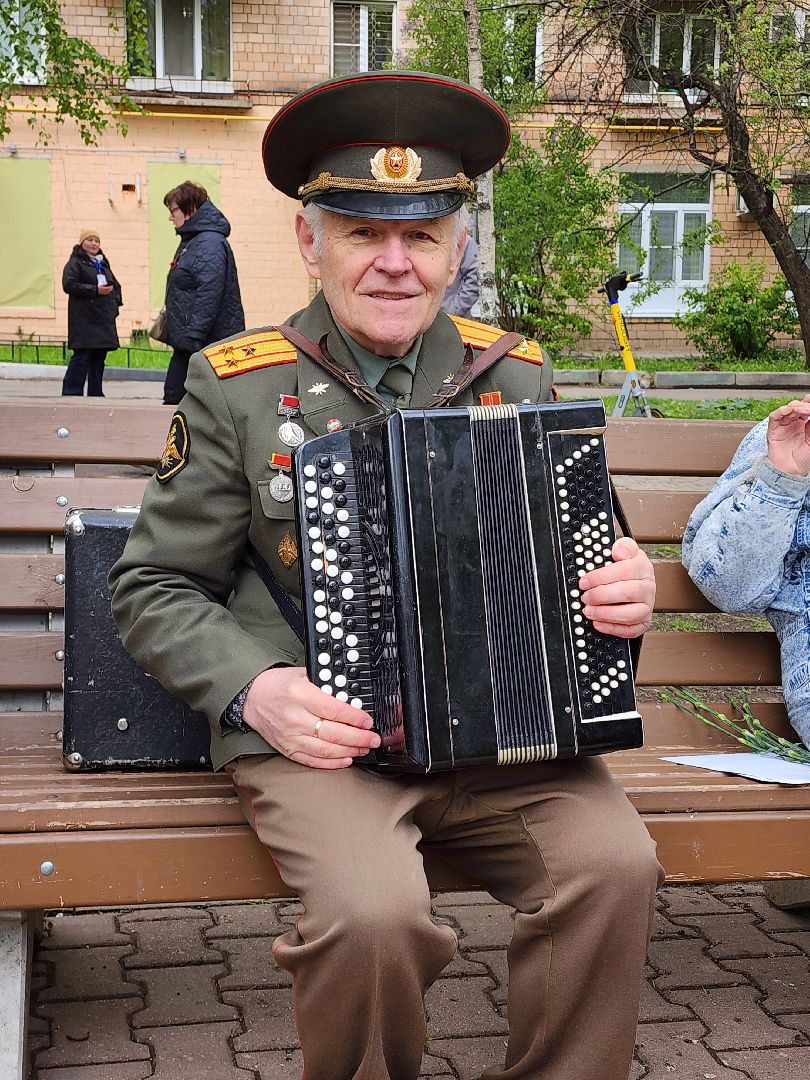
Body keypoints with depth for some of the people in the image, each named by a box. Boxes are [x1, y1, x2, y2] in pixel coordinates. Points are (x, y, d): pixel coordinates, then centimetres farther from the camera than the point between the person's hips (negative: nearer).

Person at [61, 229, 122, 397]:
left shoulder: (103, 264, 21)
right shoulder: (75, 263, -2)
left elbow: (115, 285, 30)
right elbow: (69, 284, -16)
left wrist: (116, 302, 11)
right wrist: (95, 290, -18)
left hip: (104, 319, 7)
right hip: (84, 319, -7)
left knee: (99, 356, 8)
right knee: (82, 356, -12)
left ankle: (95, 393, 14)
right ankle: (71, 392, -8)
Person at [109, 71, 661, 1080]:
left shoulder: (516, 380, 10)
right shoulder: (236, 388, 2)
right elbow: (154, 587, 5)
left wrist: (620, 589, -5)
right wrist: (253, 691, -13)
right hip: (314, 731, -2)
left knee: (617, 865, -23)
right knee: (374, 912, -29)